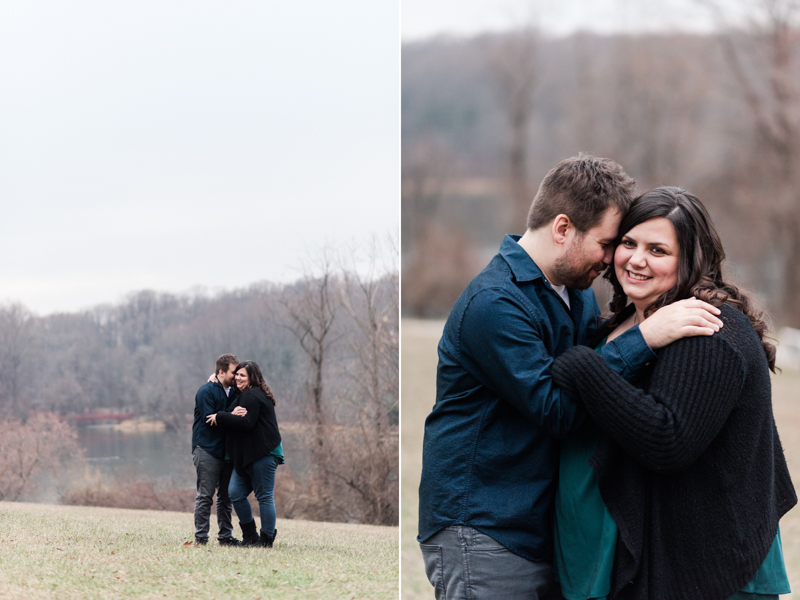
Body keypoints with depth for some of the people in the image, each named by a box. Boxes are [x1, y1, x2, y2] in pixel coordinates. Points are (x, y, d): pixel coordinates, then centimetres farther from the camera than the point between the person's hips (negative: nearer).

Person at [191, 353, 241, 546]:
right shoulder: (206, 391, -7)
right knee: (205, 495, -6)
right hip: (207, 449, -7)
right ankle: (200, 537, -3)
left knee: (226, 496, 8)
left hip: (226, 450, 7)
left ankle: (225, 536, 12)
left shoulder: (232, 392, 14)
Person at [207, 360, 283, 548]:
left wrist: (220, 417, -15)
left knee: (264, 496, -5)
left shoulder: (251, 396, -12)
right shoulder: (244, 395, 21)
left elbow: (246, 423, -22)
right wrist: (233, 414, -5)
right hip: (247, 455, 11)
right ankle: (250, 536, 15)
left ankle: (267, 539, 0)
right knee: (236, 493, 7)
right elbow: (241, 420, 17)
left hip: (262, 454, -11)